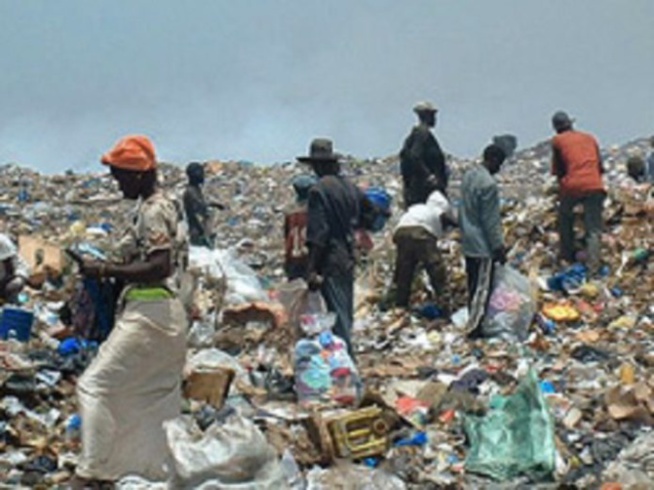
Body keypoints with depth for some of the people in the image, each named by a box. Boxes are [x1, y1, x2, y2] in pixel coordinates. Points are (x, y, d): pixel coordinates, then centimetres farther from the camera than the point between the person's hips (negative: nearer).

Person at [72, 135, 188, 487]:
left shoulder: (154, 211, -13)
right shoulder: (157, 207, 16)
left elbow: (160, 266, -22)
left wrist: (107, 270, -20)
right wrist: (108, 269, 12)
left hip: (150, 312, -10)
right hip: (164, 313, 10)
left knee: (95, 385, -9)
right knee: (159, 397, 13)